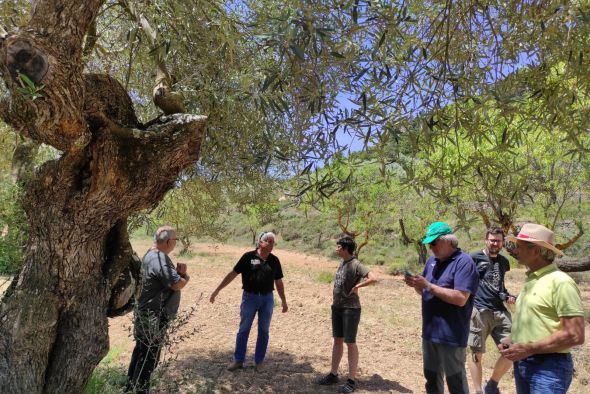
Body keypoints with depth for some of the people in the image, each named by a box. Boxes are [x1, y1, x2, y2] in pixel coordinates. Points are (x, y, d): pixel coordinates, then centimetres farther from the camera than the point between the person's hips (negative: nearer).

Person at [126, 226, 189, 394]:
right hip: (154, 317, -11)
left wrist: (180, 272, -10)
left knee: (141, 351, 22)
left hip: (147, 314, 11)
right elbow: (178, 284, -27)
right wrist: (185, 276, -6)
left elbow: (170, 277, 11)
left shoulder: (152, 255, 8)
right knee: (149, 356, 3)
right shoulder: (159, 259, -26)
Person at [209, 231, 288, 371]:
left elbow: (279, 282, 10)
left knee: (264, 331, 9)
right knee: (243, 329, 7)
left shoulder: (274, 260, 2)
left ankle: (259, 361, 23)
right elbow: (233, 274, -7)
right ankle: (238, 360, 22)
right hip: (250, 297, -2)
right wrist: (217, 290, -9)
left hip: (267, 299, 3)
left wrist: (284, 301, 10)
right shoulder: (248, 257, -9)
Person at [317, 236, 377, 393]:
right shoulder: (342, 263, 7)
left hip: (350, 308, -8)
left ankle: (351, 381, 14)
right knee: (337, 340, 16)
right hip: (336, 307, 8)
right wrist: (335, 301, 8)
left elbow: (372, 278, -30)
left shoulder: (355, 264, -18)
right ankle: (333, 374, 29)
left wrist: (356, 287, -18)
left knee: (350, 343, 2)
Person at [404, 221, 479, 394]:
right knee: (431, 378, 20)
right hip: (429, 332, 7)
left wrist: (428, 285, -24)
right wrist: (416, 284, -6)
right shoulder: (432, 261, 10)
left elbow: (461, 299, -23)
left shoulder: (464, 262, -14)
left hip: (451, 335, -7)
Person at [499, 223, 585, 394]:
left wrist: (528, 349, -19)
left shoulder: (561, 282, -16)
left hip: (548, 366, -8)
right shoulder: (530, 279, 9)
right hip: (521, 362, 8)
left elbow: (575, 336, -20)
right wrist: (511, 340, 4)